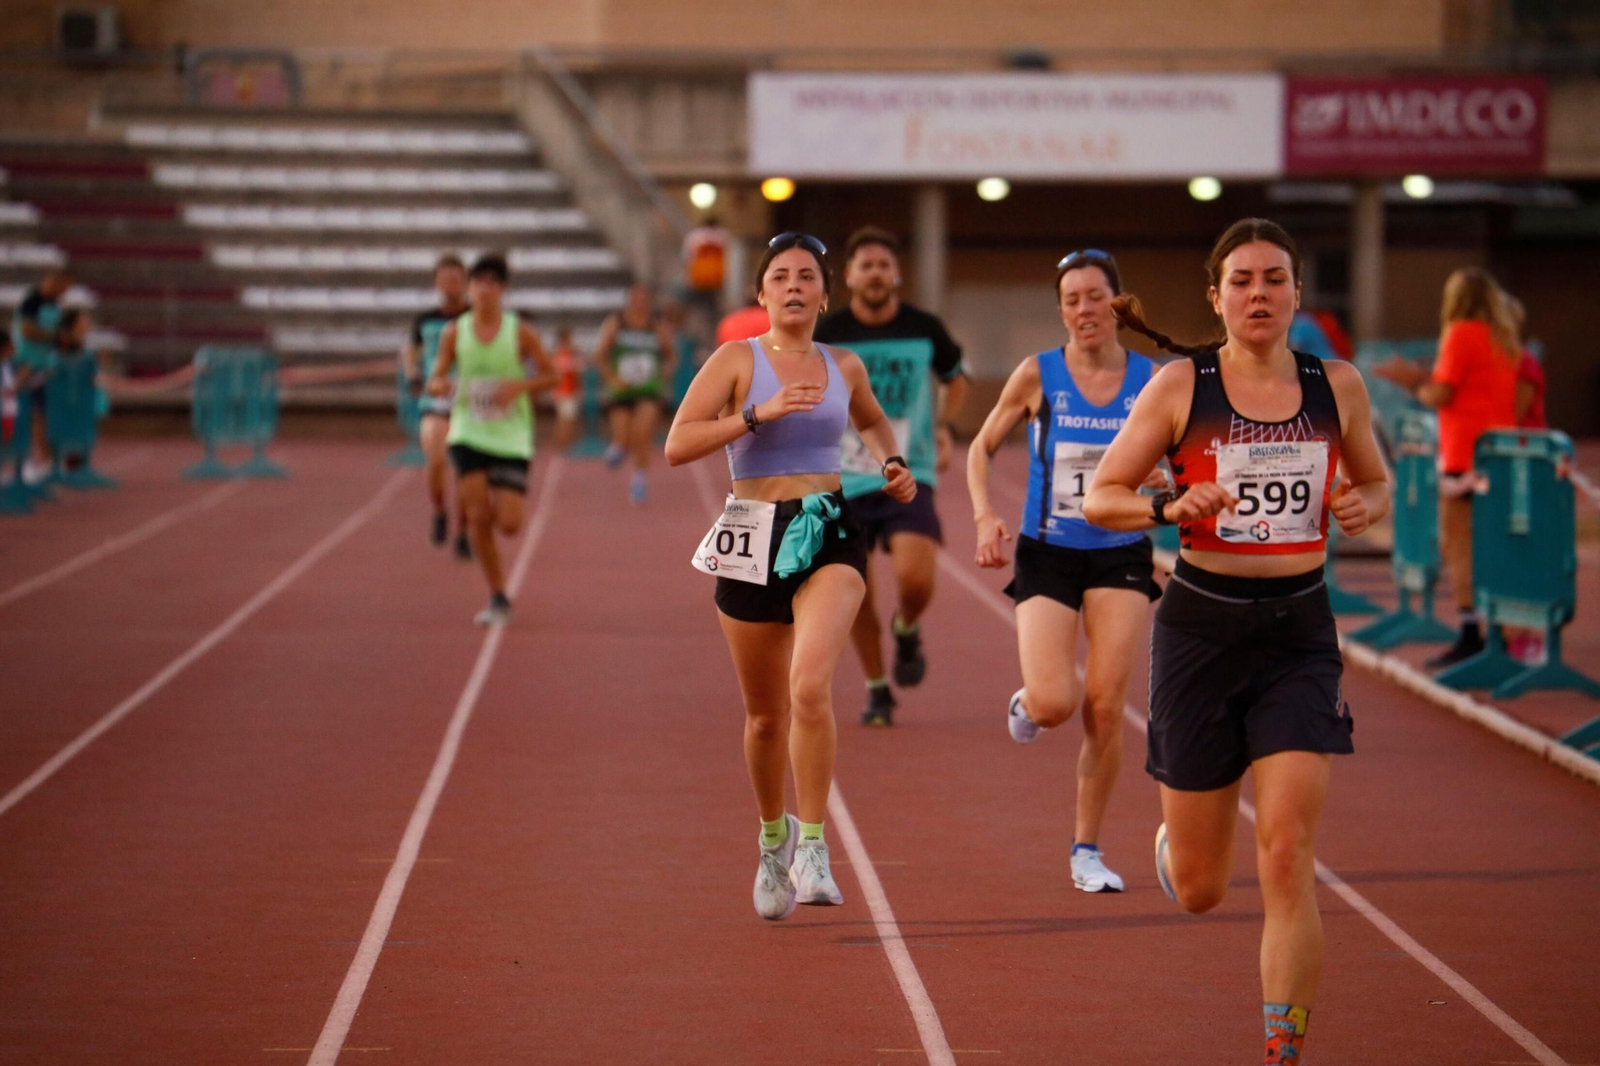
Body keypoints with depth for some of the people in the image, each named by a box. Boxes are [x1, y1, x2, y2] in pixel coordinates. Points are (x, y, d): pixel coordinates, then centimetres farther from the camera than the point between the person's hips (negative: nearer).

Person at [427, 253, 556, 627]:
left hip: (511, 438, -1)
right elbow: (437, 378, 7)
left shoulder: (520, 333, -3)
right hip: (468, 434, 1)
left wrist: (520, 385, -16)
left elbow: (549, 375, 3)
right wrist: (438, 385, -17)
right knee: (478, 518, -10)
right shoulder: (454, 333, 1)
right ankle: (497, 597, 3)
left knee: (509, 524, -9)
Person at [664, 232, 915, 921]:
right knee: (766, 714, 10)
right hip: (753, 540, 0)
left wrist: (892, 464, 13)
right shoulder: (737, 360, -1)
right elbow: (677, 446, -11)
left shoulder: (844, 367, 9)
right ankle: (773, 836, 35)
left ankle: (813, 845, -14)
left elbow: (872, 422, 33)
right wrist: (759, 414, -19)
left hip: (831, 535, 0)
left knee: (811, 688, -23)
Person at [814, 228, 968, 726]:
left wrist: (941, 425, 5)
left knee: (915, 578, -21)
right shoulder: (826, 335, -3)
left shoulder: (925, 329, -1)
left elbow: (954, 379, 19)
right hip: (845, 480, 1)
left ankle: (907, 630, 14)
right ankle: (876, 689, 23)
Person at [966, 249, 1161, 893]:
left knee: (1105, 705, -5)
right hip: (1047, 555, -1)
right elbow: (982, 448, 7)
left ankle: (1087, 851, 10)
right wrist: (984, 516, -8)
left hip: (1120, 556, 1)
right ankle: (1025, 701, 25)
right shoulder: (1038, 375, -4)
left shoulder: (1150, 379, -1)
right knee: (1054, 704, -15)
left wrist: (1166, 481, -10)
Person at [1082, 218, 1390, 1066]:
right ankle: (1172, 843, 46)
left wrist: (1362, 505, -5)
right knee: (1198, 892, 8)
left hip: (1300, 632, 1)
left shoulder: (1337, 386, 3)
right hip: (1201, 627, -1)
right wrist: (1170, 508, -21)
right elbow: (1099, 497, -2)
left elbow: (1375, 483, 18)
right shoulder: (1181, 386, -4)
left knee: (1287, 860, -13)